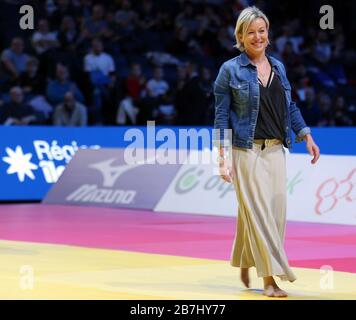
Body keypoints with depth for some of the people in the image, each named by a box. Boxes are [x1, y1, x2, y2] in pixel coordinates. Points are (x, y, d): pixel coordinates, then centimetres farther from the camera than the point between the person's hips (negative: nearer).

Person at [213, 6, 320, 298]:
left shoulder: (278, 67, 12)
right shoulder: (231, 70, -3)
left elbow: (290, 107, 19)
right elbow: (221, 116, -4)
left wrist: (307, 136, 9)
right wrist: (224, 157, -11)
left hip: (275, 151, 5)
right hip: (246, 151, -5)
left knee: (276, 210, 5)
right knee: (259, 211, -8)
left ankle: (244, 263, 26)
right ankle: (270, 278, -6)